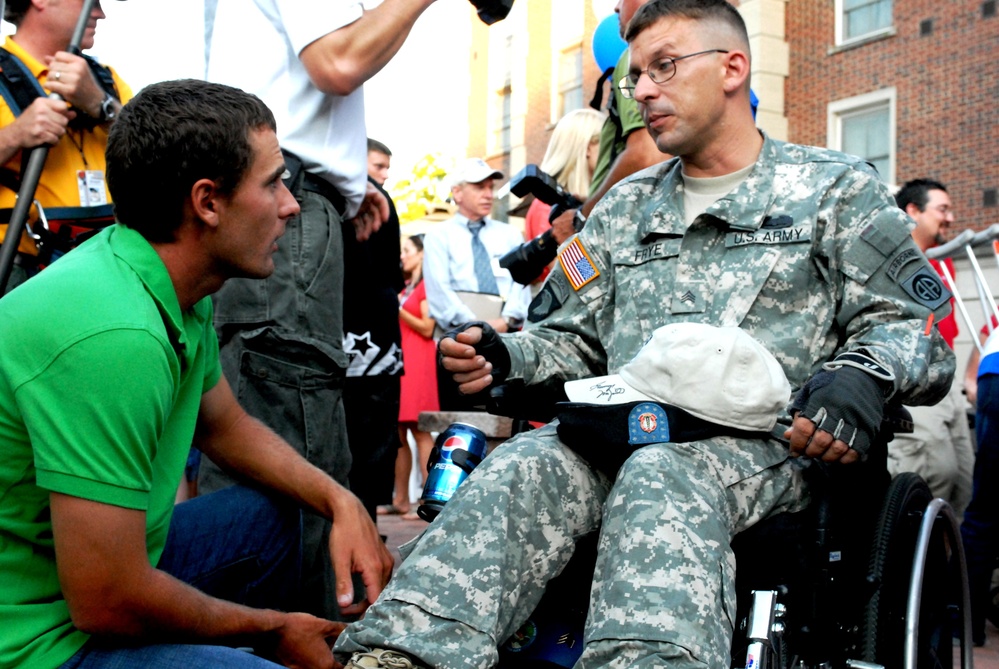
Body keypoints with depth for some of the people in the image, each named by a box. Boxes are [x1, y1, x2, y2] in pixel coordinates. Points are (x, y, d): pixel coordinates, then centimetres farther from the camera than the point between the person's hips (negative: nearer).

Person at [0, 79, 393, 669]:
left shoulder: (180, 289, -1)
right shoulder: (113, 337, -30)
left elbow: (224, 424, 17)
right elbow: (108, 605, -27)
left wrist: (341, 502, 2)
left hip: (108, 568, 9)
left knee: (269, 516, 19)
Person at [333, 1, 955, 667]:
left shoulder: (837, 187, 15)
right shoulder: (624, 206, 28)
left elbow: (910, 324, 7)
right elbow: (573, 337, 25)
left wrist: (859, 376, -17)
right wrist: (503, 356, 3)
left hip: (760, 442, -3)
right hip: (621, 429, 4)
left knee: (659, 480, -38)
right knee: (518, 469, -30)